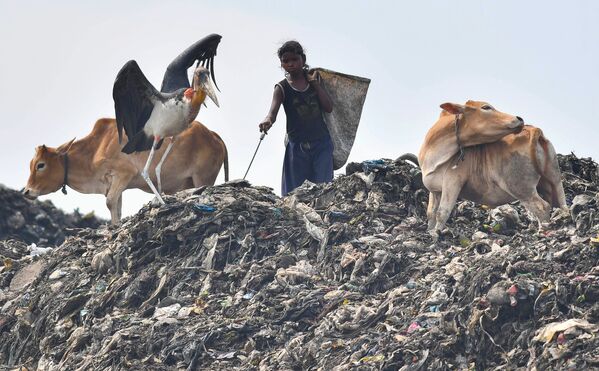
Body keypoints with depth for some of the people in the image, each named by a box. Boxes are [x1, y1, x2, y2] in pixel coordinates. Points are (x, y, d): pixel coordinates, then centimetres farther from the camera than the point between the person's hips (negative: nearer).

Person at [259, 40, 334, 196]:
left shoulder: (314, 78, 6)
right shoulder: (282, 88, -1)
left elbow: (328, 108, -2)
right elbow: (273, 110, -21)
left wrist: (314, 82, -4)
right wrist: (268, 120, -44)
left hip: (321, 144, 1)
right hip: (297, 146, -1)